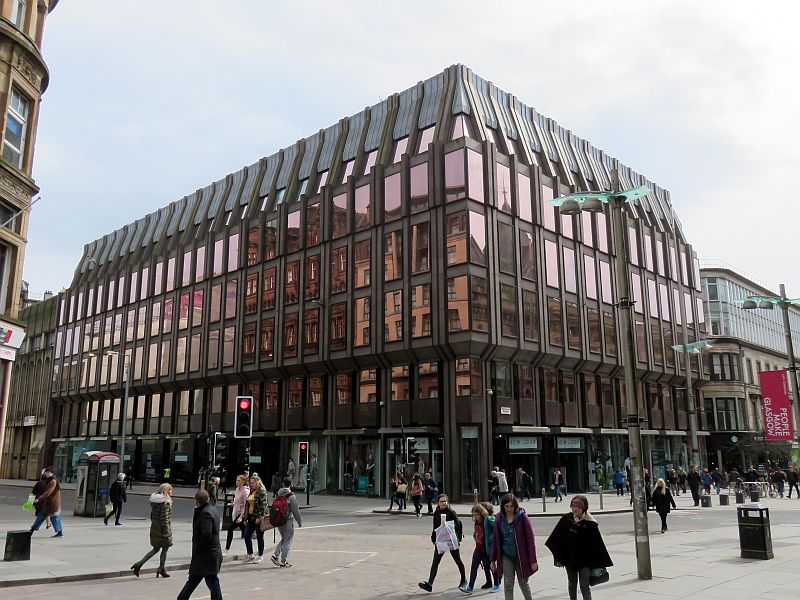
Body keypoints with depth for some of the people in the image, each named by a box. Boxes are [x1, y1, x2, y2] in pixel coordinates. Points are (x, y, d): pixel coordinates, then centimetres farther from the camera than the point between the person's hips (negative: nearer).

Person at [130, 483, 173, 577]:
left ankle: (139, 564, 8)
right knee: (164, 549, 9)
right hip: (162, 530, -8)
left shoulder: (154, 501, 7)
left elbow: (152, 515, 13)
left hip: (154, 529, 8)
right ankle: (161, 569, 17)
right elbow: (164, 518, -20)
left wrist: (154, 525, 20)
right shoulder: (165, 502, -18)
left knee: (155, 549, 17)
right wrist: (166, 531, -16)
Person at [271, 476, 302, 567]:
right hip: (287, 521, -6)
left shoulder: (278, 494, 4)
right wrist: (299, 522, 1)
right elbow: (295, 510, -10)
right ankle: (283, 562, 6)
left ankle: (275, 555, 8)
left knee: (284, 539, 21)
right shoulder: (291, 496, -14)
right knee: (288, 541, 5)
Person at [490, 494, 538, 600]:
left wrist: (533, 560, -13)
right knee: (508, 585, 1)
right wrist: (493, 560, 6)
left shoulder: (522, 517, -11)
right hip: (506, 557, 2)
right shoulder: (500, 518, -1)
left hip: (521, 556, -2)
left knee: (523, 584, 13)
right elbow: (496, 540, 5)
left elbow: (530, 538, -10)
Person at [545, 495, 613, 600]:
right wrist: (559, 557, -1)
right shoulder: (566, 519, -8)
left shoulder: (590, 523, -12)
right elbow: (558, 539, -2)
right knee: (572, 584, 18)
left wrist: (600, 562, -6)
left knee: (584, 585, -8)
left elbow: (597, 543, -7)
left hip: (585, 560, -3)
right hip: (570, 558, 3)